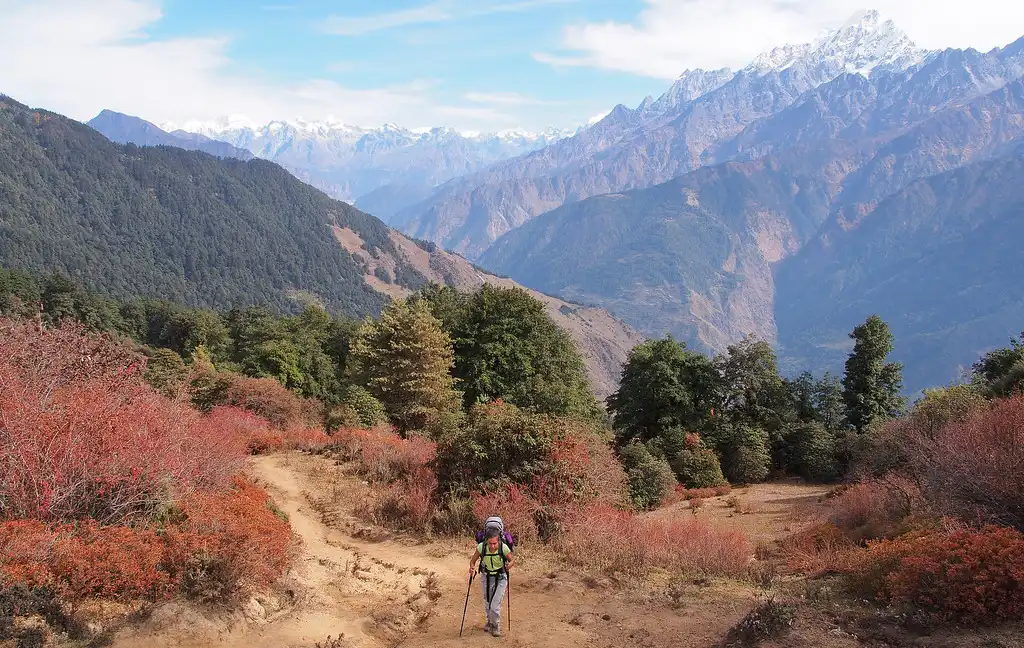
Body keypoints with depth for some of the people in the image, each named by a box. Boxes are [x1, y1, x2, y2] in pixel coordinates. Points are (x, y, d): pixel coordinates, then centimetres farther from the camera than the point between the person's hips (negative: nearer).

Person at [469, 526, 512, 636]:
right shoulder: (481, 547, -24)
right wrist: (472, 568, -28)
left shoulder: (504, 548, -28)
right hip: (486, 577, 3)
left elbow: (511, 560, -9)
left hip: (500, 578, -3)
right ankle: (490, 622, 45)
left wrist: (509, 565, -31)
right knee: (487, 603, 18)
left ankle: (496, 626, 15)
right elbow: (473, 560, -8)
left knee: (495, 604, -10)